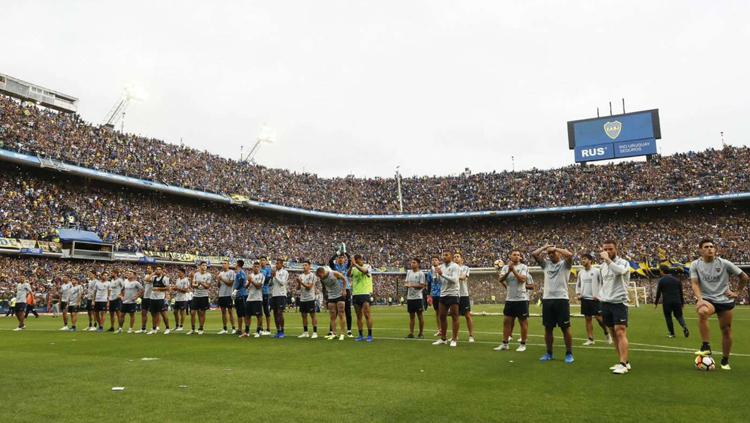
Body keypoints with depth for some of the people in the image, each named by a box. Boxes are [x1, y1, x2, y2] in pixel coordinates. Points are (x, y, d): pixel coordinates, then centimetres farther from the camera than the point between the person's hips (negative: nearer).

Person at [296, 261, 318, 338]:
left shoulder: (312, 275, -6)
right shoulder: (301, 276, 13)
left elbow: (309, 287, -14)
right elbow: (298, 288, 11)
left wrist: (301, 282, -20)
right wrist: (298, 283, -9)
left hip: (310, 298, -7)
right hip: (302, 299, 7)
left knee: (313, 315, -3)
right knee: (304, 315, 10)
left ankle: (315, 332, 0)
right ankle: (305, 332, 17)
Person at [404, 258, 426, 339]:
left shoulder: (421, 273, -8)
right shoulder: (409, 272, 11)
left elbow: (422, 285, -13)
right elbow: (406, 282, 18)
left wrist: (412, 285, -21)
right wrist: (406, 284, -5)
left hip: (418, 297, -6)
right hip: (409, 297, 6)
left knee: (419, 315, 2)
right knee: (411, 316, 9)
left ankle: (421, 333, 11)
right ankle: (411, 333, 12)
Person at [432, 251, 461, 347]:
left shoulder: (455, 266, -8)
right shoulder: (441, 267, 11)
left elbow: (454, 280, -20)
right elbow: (439, 281, 13)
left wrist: (442, 274, -24)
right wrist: (437, 274, -5)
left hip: (453, 294, -7)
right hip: (443, 294, 7)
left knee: (454, 317, -1)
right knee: (442, 316, 9)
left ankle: (454, 339, 5)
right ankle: (443, 339, 19)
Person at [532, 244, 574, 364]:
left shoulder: (565, 264, 1)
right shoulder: (546, 263, 14)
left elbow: (570, 254, -20)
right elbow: (534, 254, 6)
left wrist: (555, 248, -7)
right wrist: (545, 247, 9)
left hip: (561, 299, -5)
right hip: (547, 299, 5)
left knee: (565, 328, 1)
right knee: (548, 328, 10)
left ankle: (569, 354, 12)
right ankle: (549, 353, 20)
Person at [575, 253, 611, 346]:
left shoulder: (596, 271, -6)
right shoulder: (580, 273, 10)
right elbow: (578, 285, 20)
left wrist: (598, 295, -12)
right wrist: (578, 294, 6)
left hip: (595, 299, -5)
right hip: (584, 299, 5)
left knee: (598, 318, -7)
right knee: (588, 319, 6)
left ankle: (606, 334, 19)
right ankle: (590, 339, 11)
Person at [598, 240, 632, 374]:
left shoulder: (623, 263, -5)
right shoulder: (602, 266, 14)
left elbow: (620, 271, -31)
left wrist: (608, 259, -24)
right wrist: (600, 303, 20)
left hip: (619, 302, -6)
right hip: (605, 303, 6)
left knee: (620, 332, -12)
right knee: (613, 334, 7)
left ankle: (623, 364, -11)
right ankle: (624, 362, 15)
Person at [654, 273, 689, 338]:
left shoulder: (661, 280, 0)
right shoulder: (677, 280, 11)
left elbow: (658, 293, -1)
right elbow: (681, 293, 14)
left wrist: (656, 303, 6)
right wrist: (682, 303, 21)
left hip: (666, 302, -3)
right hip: (677, 302, 3)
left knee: (668, 317, 6)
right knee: (679, 316, 13)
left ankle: (672, 333, 6)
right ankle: (684, 326, -15)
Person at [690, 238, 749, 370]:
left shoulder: (724, 263, -2)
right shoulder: (695, 265, -2)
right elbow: (695, 284, -10)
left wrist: (737, 292, 6)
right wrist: (699, 299, -24)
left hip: (725, 300, 2)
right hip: (706, 299, -2)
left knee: (726, 331, 7)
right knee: (702, 312, -36)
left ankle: (725, 360, 26)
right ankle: (706, 347, -28)